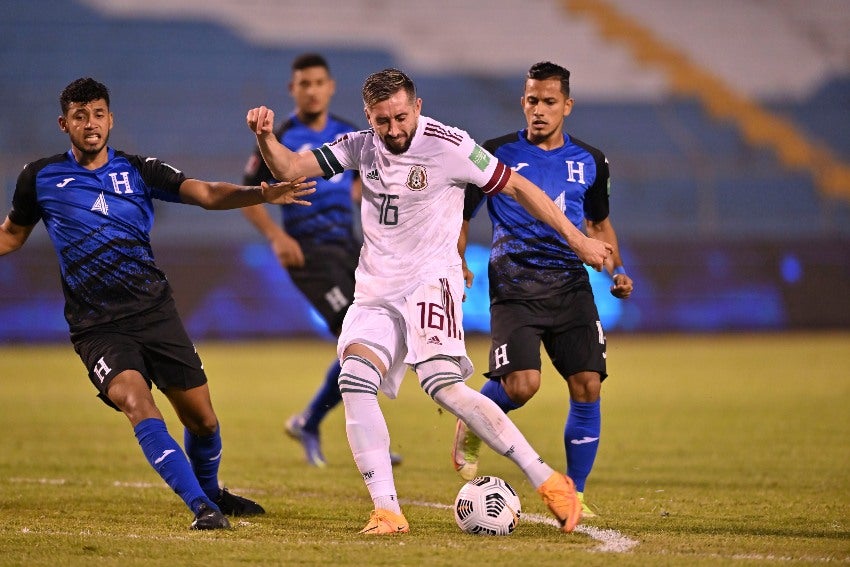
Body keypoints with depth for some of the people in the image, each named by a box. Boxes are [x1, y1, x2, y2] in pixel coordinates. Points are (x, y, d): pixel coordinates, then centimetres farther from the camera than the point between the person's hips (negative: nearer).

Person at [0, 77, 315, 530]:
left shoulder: (138, 171, 4)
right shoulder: (40, 178, 4)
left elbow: (207, 194, -6)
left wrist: (262, 194, -23)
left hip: (154, 310, 2)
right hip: (97, 327, -2)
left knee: (201, 417, 4)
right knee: (137, 403, -27)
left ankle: (210, 492, 35)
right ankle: (201, 507, -28)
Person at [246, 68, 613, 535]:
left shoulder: (448, 146, -9)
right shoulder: (360, 146, 6)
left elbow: (516, 186, -1)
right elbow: (289, 169, 5)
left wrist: (577, 240, 2)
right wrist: (266, 137, -17)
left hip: (429, 281, -5)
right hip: (376, 289, 5)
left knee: (442, 383, -25)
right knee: (355, 379, -18)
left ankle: (548, 482, -20)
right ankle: (387, 513, -18)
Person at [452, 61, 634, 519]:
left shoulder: (590, 162, 12)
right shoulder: (498, 154, 2)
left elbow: (599, 223, 25)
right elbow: (460, 214, 10)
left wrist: (616, 269, 9)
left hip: (570, 285, 3)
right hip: (514, 287, -3)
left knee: (587, 387, -8)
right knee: (522, 384, -21)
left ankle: (573, 494, 5)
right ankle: (472, 425, 13)